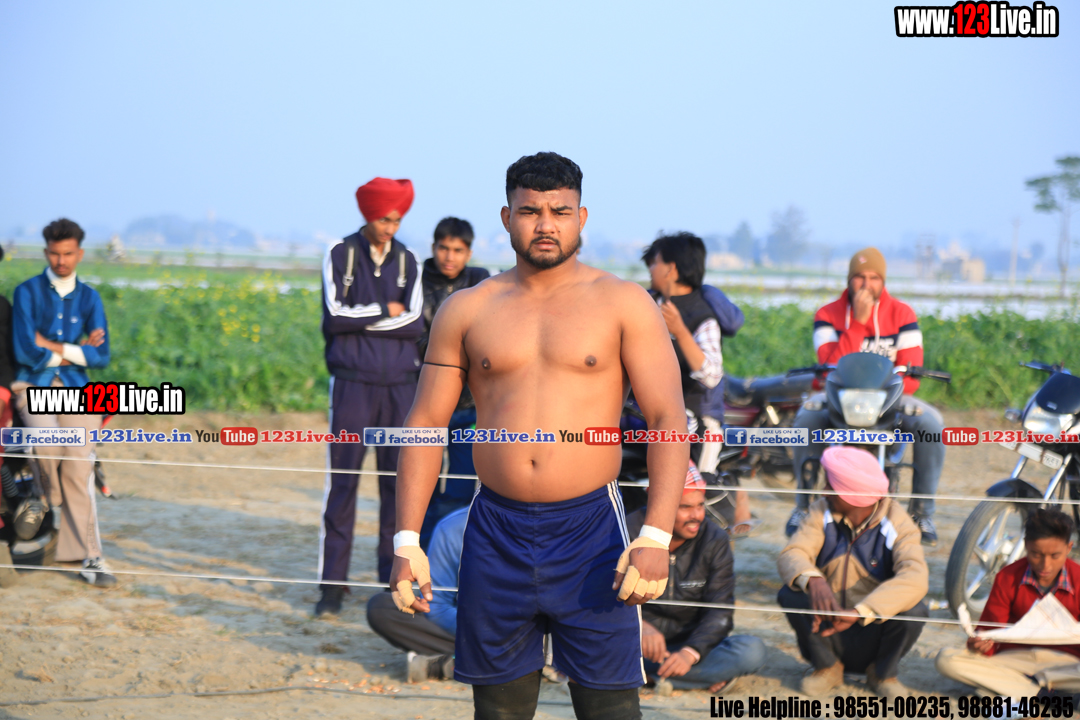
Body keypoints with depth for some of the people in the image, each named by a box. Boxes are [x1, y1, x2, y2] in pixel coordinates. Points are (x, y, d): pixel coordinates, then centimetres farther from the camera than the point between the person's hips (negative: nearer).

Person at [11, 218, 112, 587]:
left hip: (75, 388, 2)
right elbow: (25, 351, -9)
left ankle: (90, 557, -12)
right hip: (33, 386, -2)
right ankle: (51, 504, -2)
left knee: (79, 467, -12)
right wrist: (77, 349, -3)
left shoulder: (89, 297, 13)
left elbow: (101, 356, 3)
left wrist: (52, 347, -6)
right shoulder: (28, 292, 4)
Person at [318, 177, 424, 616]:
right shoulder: (340, 255, 4)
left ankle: (394, 577, 12)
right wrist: (385, 311, -3)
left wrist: (359, 320, -8)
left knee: (398, 481, 4)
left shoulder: (408, 262, 11)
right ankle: (332, 585, 0)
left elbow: (415, 324, -4)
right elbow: (335, 316, -9)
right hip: (352, 382, -3)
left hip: (399, 385, 3)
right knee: (342, 482, -4)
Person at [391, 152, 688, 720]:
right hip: (496, 537, 2)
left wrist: (656, 536, -15)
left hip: (591, 530, -2)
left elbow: (668, 421, -3)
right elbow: (426, 422, 10)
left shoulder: (623, 304, 3)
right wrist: (407, 539, 1)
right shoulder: (466, 310, 9)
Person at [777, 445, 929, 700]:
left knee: (914, 611, -31)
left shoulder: (898, 525, -16)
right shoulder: (822, 513, -5)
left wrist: (859, 612, -46)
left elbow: (915, 578, -33)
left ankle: (883, 672, 1)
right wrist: (812, 580, -44)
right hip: (829, 632, 2)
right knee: (790, 595, -25)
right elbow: (790, 555, -18)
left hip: (874, 630, -2)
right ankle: (827, 667, 1)